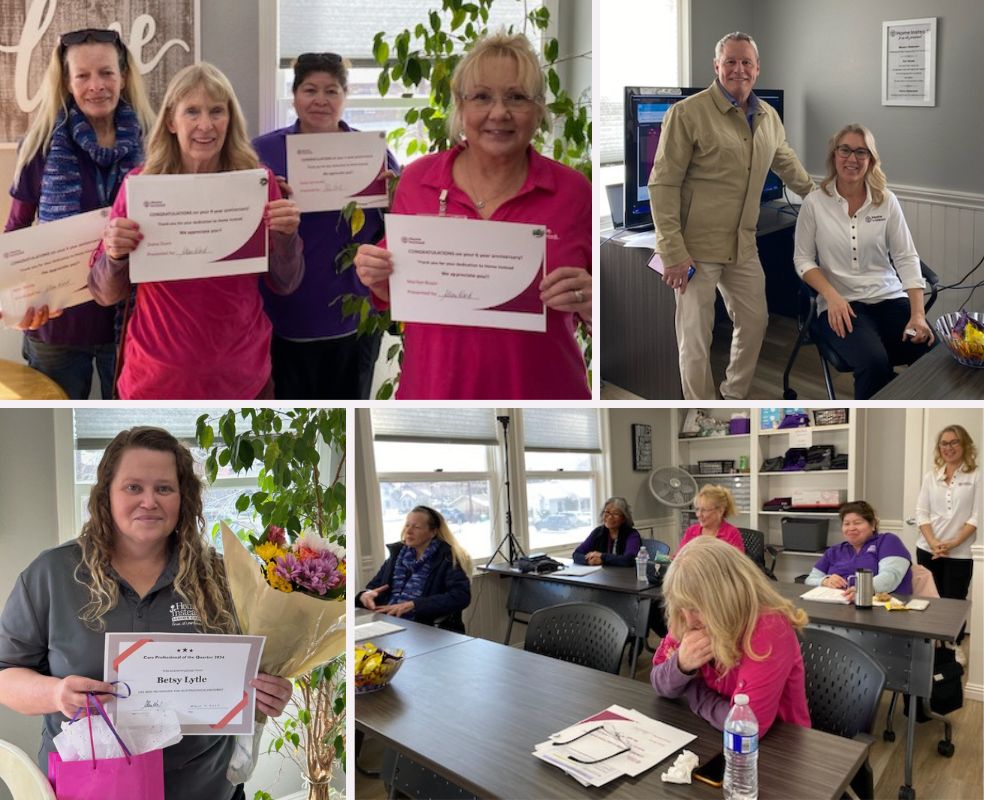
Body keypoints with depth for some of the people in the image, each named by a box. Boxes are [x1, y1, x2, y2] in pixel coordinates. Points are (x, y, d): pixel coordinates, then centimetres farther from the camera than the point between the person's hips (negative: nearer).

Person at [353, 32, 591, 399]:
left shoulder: (572, 190, -7)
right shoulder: (417, 179, -3)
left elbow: (598, 310, 1)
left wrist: (588, 303, -20)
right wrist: (378, 279, -13)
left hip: (542, 391, -1)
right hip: (432, 388, 1)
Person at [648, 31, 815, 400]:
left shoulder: (769, 117, 9)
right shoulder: (688, 113, -10)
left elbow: (788, 166, 26)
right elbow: (663, 184, -13)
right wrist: (672, 251, -18)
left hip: (742, 245, 7)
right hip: (696, 245, -7)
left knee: (755, 321, 16)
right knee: (696, 336, 1)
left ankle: (735, 396, 36)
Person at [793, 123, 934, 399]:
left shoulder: (886, 201, 5)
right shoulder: (814, 203, 1)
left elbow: (906, 258, 3)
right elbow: (803, 259, 3)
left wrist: (918, 314, -9)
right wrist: (832, 296, -15)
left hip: (889, 299, 3)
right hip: (841, 305, -3)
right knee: (874, 363, -32)